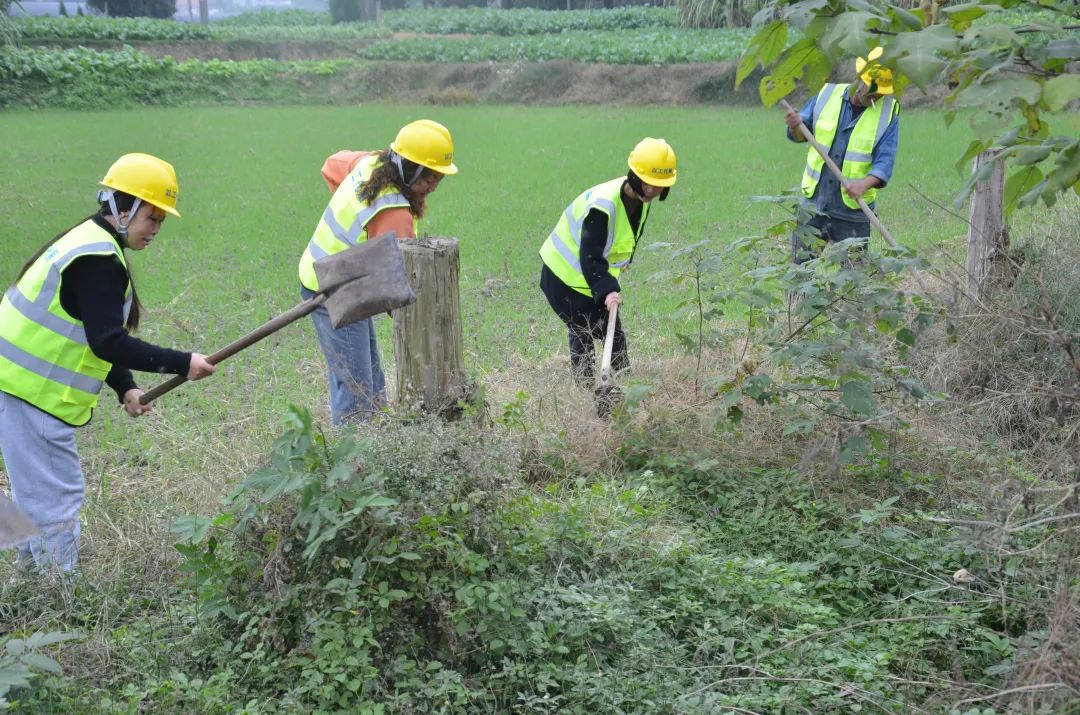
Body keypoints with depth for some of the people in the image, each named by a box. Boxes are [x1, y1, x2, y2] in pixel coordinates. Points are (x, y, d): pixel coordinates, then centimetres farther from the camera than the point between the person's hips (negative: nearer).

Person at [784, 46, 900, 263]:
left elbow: (885, 160, -12)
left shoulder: (888, 112, -5)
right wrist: (795, 126, -13)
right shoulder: (827, 95, 2)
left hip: (853, 211, -2)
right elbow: (801, 135, 11)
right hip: (814, 204, 2)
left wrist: (865, 183, -30)